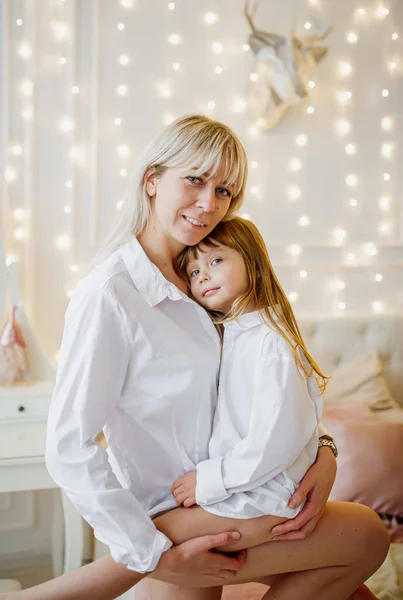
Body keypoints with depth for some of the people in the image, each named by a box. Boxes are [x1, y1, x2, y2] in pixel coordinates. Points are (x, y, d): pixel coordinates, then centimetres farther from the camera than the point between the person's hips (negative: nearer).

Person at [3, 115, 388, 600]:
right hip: (175, 517, -7)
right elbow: (68, 450, -23)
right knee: (368, 535, -8)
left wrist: (320, 451, -9)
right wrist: (156, 557, -19)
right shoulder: (108, 295, -22)